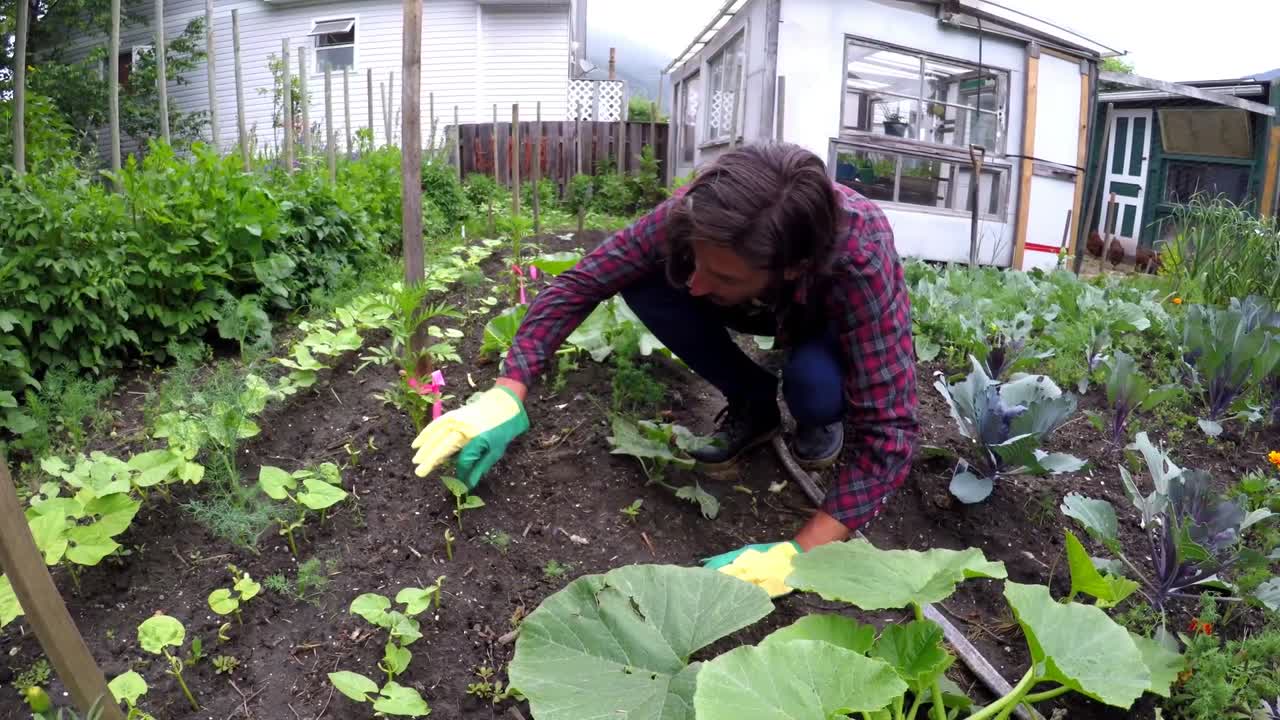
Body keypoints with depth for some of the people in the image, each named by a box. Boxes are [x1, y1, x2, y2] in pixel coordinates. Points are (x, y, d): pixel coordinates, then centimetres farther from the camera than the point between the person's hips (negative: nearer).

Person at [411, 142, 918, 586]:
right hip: (767, 304, 3)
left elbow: (891, 433, -43)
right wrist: (506, 396, -37)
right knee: (645, 283, -25)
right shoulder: (698, 212, -35)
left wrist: (797, 552, -51)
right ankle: (754, 406, -2)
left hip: (842, 319, -3)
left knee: (814, 380, -39)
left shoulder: (861, 259, -43)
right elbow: (581, 283, -26)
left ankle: (822, 421, -1)